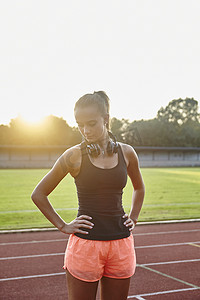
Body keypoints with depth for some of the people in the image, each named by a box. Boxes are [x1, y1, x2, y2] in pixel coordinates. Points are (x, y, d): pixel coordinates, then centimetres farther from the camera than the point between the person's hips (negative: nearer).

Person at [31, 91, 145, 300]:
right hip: (85, 244, -3)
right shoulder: (75, 155, -6)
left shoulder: (126, 153, 3)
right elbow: (39, 194, 3)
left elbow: (139, 188, 23)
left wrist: (133, 218, 12)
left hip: (121, 244, 3)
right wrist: (62, 226, -1)